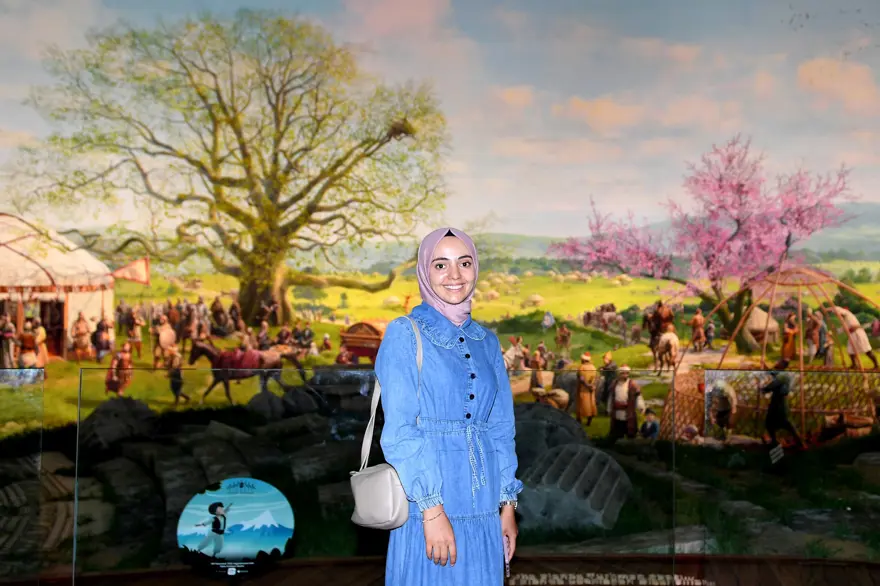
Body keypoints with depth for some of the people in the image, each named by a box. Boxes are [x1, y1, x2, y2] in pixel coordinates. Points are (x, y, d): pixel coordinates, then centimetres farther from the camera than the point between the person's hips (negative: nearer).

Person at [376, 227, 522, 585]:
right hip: (429, 508, -5)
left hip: (483, 511, 5)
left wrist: (507, 504, 9)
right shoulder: (404, 335, -5)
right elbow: (399, 431, -11)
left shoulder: (486, 342, 11)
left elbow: (500, 428, 13)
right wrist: (432, 509, -16)